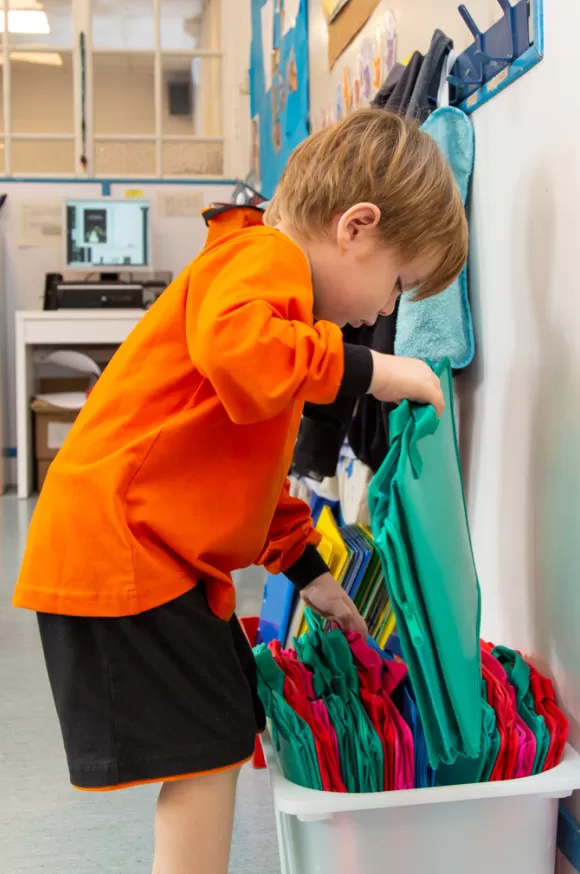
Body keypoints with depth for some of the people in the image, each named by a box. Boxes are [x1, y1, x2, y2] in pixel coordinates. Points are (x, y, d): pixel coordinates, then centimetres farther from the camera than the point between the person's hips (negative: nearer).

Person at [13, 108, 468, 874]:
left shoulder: (266, 270, 22)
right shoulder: (264, 255, -11)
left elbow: (258, 464, 26)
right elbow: (237, 350, -37)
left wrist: (308, 571, 24)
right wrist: (364, 369, -25)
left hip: (164, 555, 10)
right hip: (117, 547, -10)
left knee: (227, 735, 16)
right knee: (208, 752, -6)